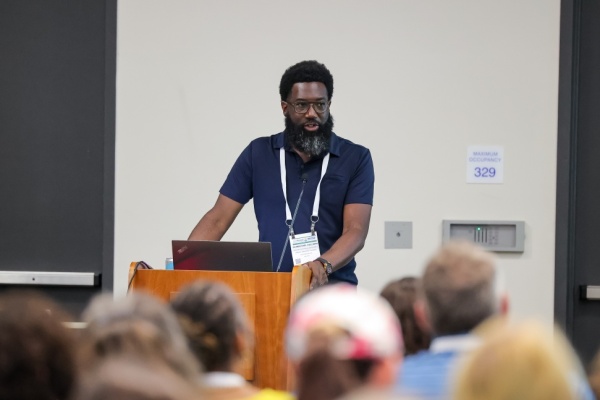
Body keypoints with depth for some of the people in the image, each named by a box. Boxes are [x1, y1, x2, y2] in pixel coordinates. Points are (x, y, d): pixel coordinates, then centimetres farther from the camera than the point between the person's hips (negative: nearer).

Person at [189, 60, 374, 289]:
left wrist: (324, 265, -25)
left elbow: (356, 231, -4)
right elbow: (218, 220, 9)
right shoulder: (259, 153, 11)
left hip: (331, 286, -1)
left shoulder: (355, 158, 6)